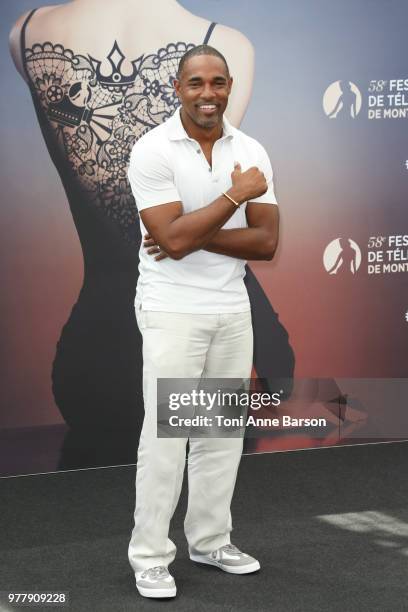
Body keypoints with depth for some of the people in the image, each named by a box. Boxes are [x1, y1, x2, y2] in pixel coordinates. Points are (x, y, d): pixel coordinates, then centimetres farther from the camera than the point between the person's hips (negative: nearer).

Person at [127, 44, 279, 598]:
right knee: (166, 434, -2)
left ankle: (211, 540, 26)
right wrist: (236, 195, -15)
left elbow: (266, 243, -3)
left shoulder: (252, 152, 4)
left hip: (233, 309, 5)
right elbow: (173, 240, -20)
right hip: (173, 312, -5)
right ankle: (150, 556, 10)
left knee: (223, 431, 11)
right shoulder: (153, 150, -10)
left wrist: (195, 237, -14)